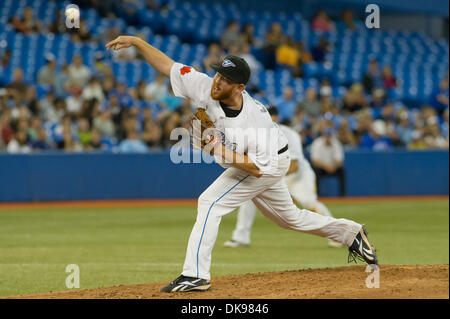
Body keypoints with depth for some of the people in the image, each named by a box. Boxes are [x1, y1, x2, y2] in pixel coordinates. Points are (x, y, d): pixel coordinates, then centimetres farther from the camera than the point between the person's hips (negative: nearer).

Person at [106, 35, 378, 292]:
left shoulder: (256, 120, -38)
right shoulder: (205, 87, -24)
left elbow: (258, 167, -32)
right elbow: (168, 66, -18)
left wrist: (221, 150, -39)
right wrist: (136, 42, -27)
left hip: (271, 164, -8)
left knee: (211, 202, -19)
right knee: (289, 217, 23)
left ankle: (196, 275, -17)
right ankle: (350, 233, 40)